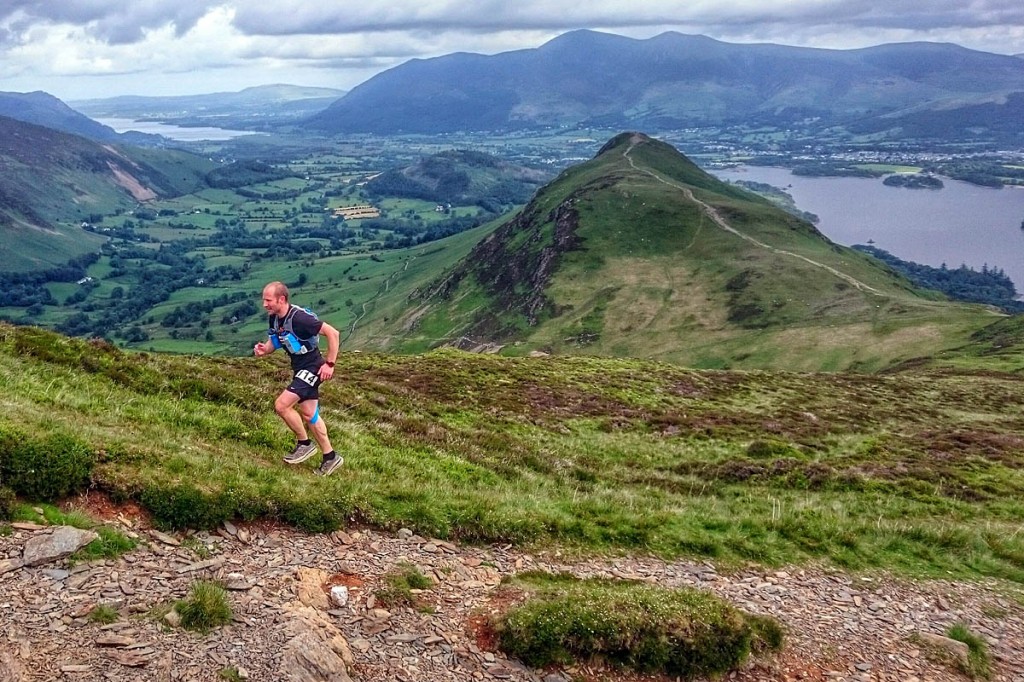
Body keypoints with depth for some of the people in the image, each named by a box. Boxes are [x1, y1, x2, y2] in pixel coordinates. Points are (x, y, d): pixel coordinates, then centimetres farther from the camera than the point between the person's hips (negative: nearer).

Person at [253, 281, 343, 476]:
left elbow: (333, 333, -24)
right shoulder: (274, 319, 0)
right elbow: (273, 342, 15)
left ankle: (304, 444, 6)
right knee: (309, 414, 14)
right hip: (300, 369, 10)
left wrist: (330, 364, -23)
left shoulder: (299, 317, -26)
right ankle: (330, 458, 25)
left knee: (281, 405, -15)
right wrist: (263, 349, -9)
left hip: (312, 368, -10)